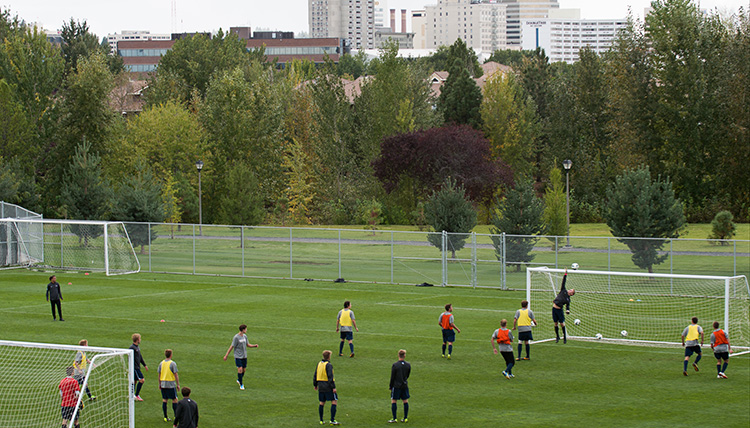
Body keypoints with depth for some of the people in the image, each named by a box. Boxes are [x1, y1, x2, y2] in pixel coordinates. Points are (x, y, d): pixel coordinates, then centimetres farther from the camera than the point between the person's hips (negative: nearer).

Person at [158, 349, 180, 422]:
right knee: (174, 400, 5)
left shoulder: (161, 363, 4)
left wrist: (159, 384, 18)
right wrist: (178, 384, -3)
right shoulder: (173, 363, -11)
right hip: (171, 384, -5)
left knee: (164, 400, 9)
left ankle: (165, 417, 10)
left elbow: (159, 374, 8)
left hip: (163, 385, 5)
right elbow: (176, 375, -11)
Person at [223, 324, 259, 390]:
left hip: (244, 356, 7)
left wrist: (254, 345, -1)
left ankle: (239, 380, 34)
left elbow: (247, 345, 17)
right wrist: (226, 355, -9)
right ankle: (241, 385, 0)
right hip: (238, 356, -7)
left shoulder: (245, 336, 6)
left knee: (244, 369, 9)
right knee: (240, 369, -11)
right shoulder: (236, 337, -15)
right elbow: (231, 347, -11)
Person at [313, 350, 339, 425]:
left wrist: (315, 385, 25)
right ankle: (332, 420, -9)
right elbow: (330, 377, -20)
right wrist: (333, 387, -19)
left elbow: (315, 375, 14)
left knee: (322, 402, 14)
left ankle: (321, 420, 15)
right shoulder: (329, 365, -14)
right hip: (328, 387, -7)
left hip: (320, 386, 7)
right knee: (334, 401, -2)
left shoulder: (319, 364, 8)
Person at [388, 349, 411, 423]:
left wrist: (390, 386, 3)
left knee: (393, 401, 3)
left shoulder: (395, 365, -12)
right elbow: (408, 375, 10)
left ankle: (394, 419, 0)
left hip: (396, 386, -4)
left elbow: (392, 377, -8)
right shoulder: (408, 365, -1)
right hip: (405, 385, 4)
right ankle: (405, 418, 14)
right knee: (405, 401, 10)